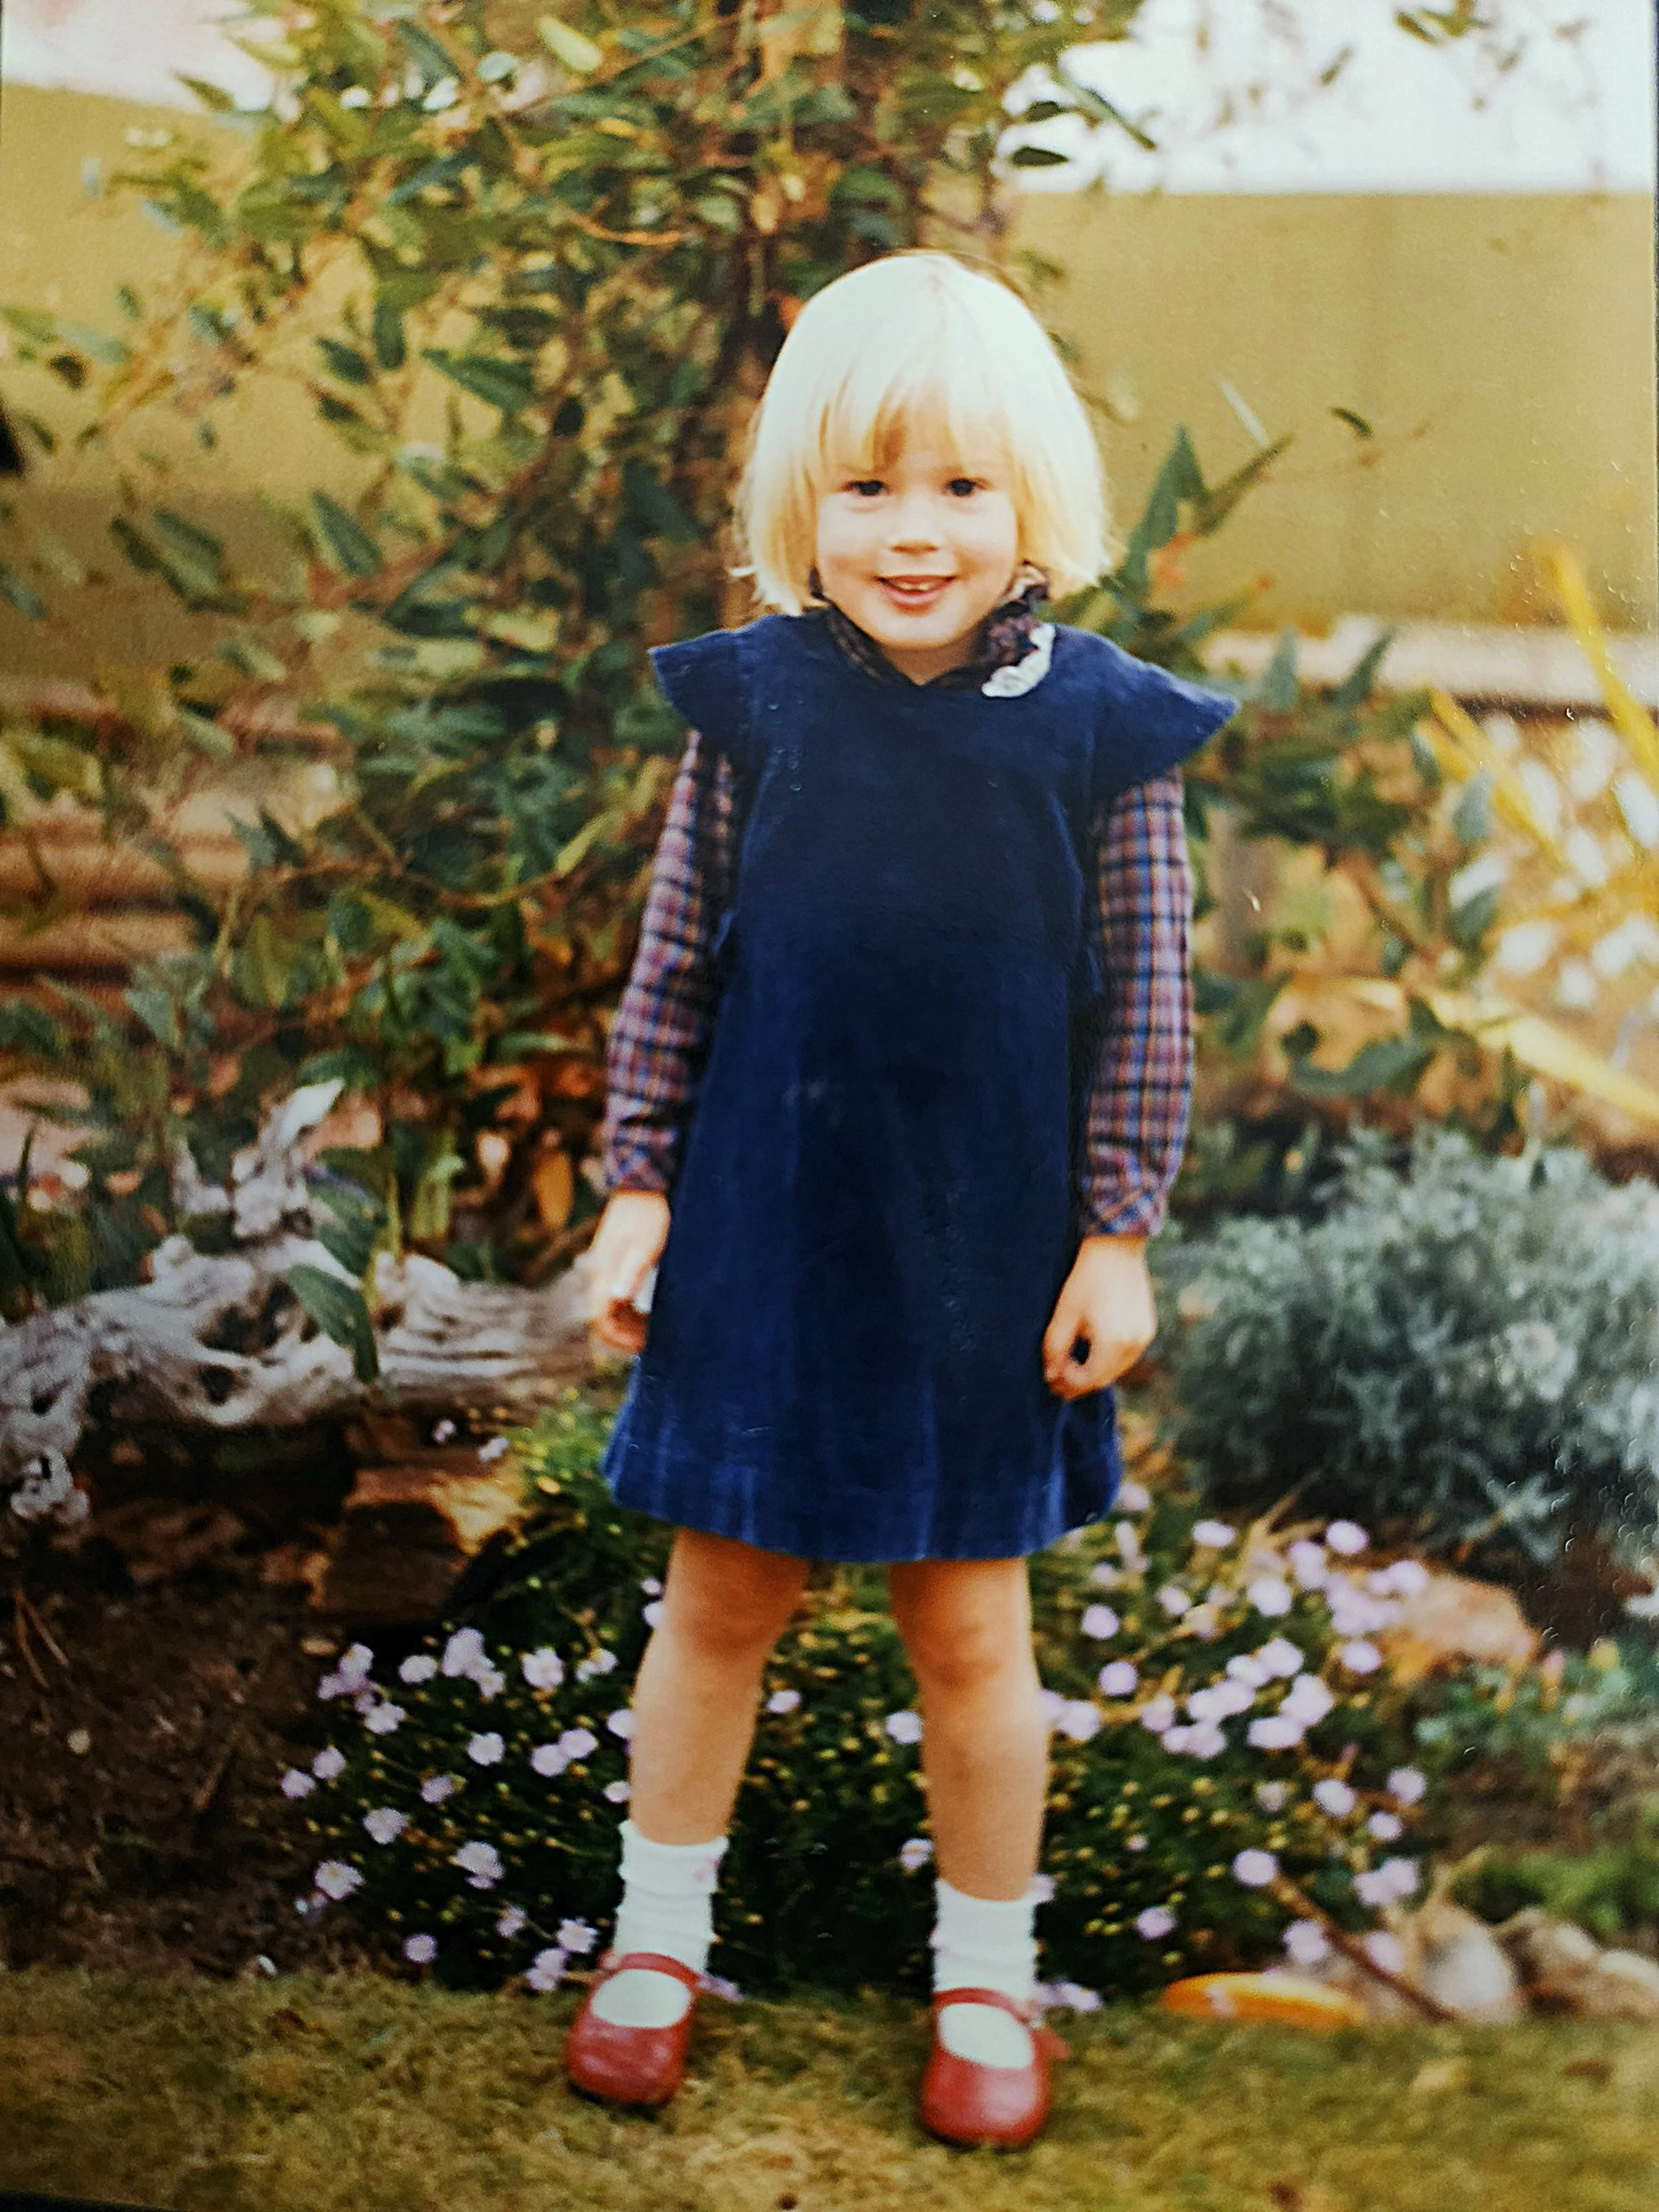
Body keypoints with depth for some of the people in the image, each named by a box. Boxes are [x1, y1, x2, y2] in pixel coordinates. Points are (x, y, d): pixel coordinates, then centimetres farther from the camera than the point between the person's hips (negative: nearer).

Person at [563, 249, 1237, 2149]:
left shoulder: (1099, 727, -8)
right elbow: (675, 963, 2)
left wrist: (1117, 1236, -3)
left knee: (969, 1628, 12)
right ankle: (658, 1935, 34)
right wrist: (637, 1188, 1)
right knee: (718, 1599, 14)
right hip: (763, 1225, 1)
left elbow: (1144, 1005, -2)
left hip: (988, 1256, -1)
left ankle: (986, 1978, 31)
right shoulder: (757, 702, -6)